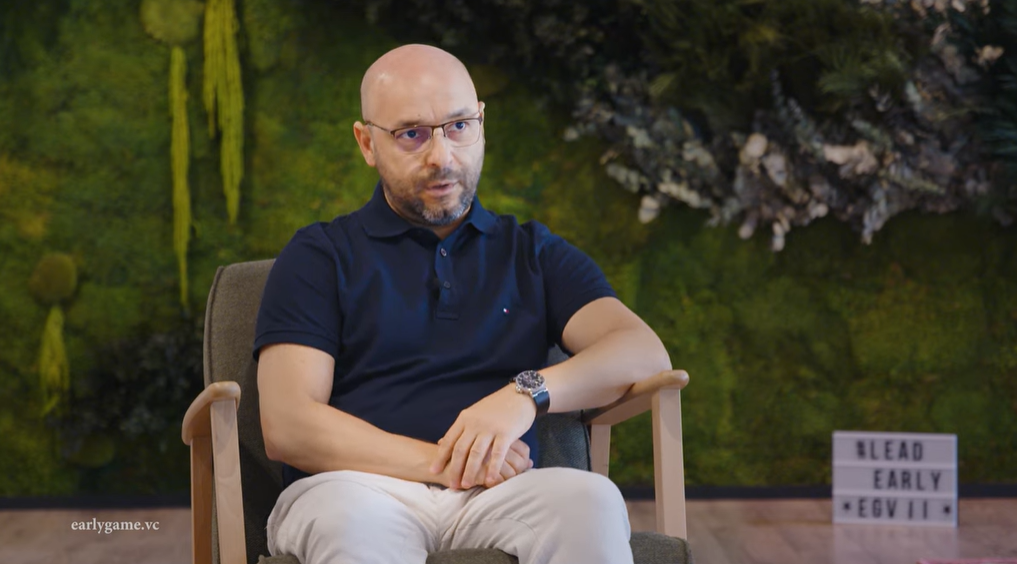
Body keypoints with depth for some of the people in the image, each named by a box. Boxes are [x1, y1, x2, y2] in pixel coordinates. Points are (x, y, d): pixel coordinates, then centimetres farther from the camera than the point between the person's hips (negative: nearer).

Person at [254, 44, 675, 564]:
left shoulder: (534, 253, 22)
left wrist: (528, 393, -13)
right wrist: (442, 463, -12)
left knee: (592, 500, -32)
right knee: (346, 519, -40)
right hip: (360, 490, -2)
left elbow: (645, 355, 6)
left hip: (498, 499, 3)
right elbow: (287, 427, 0)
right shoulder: (320, 257, 14)